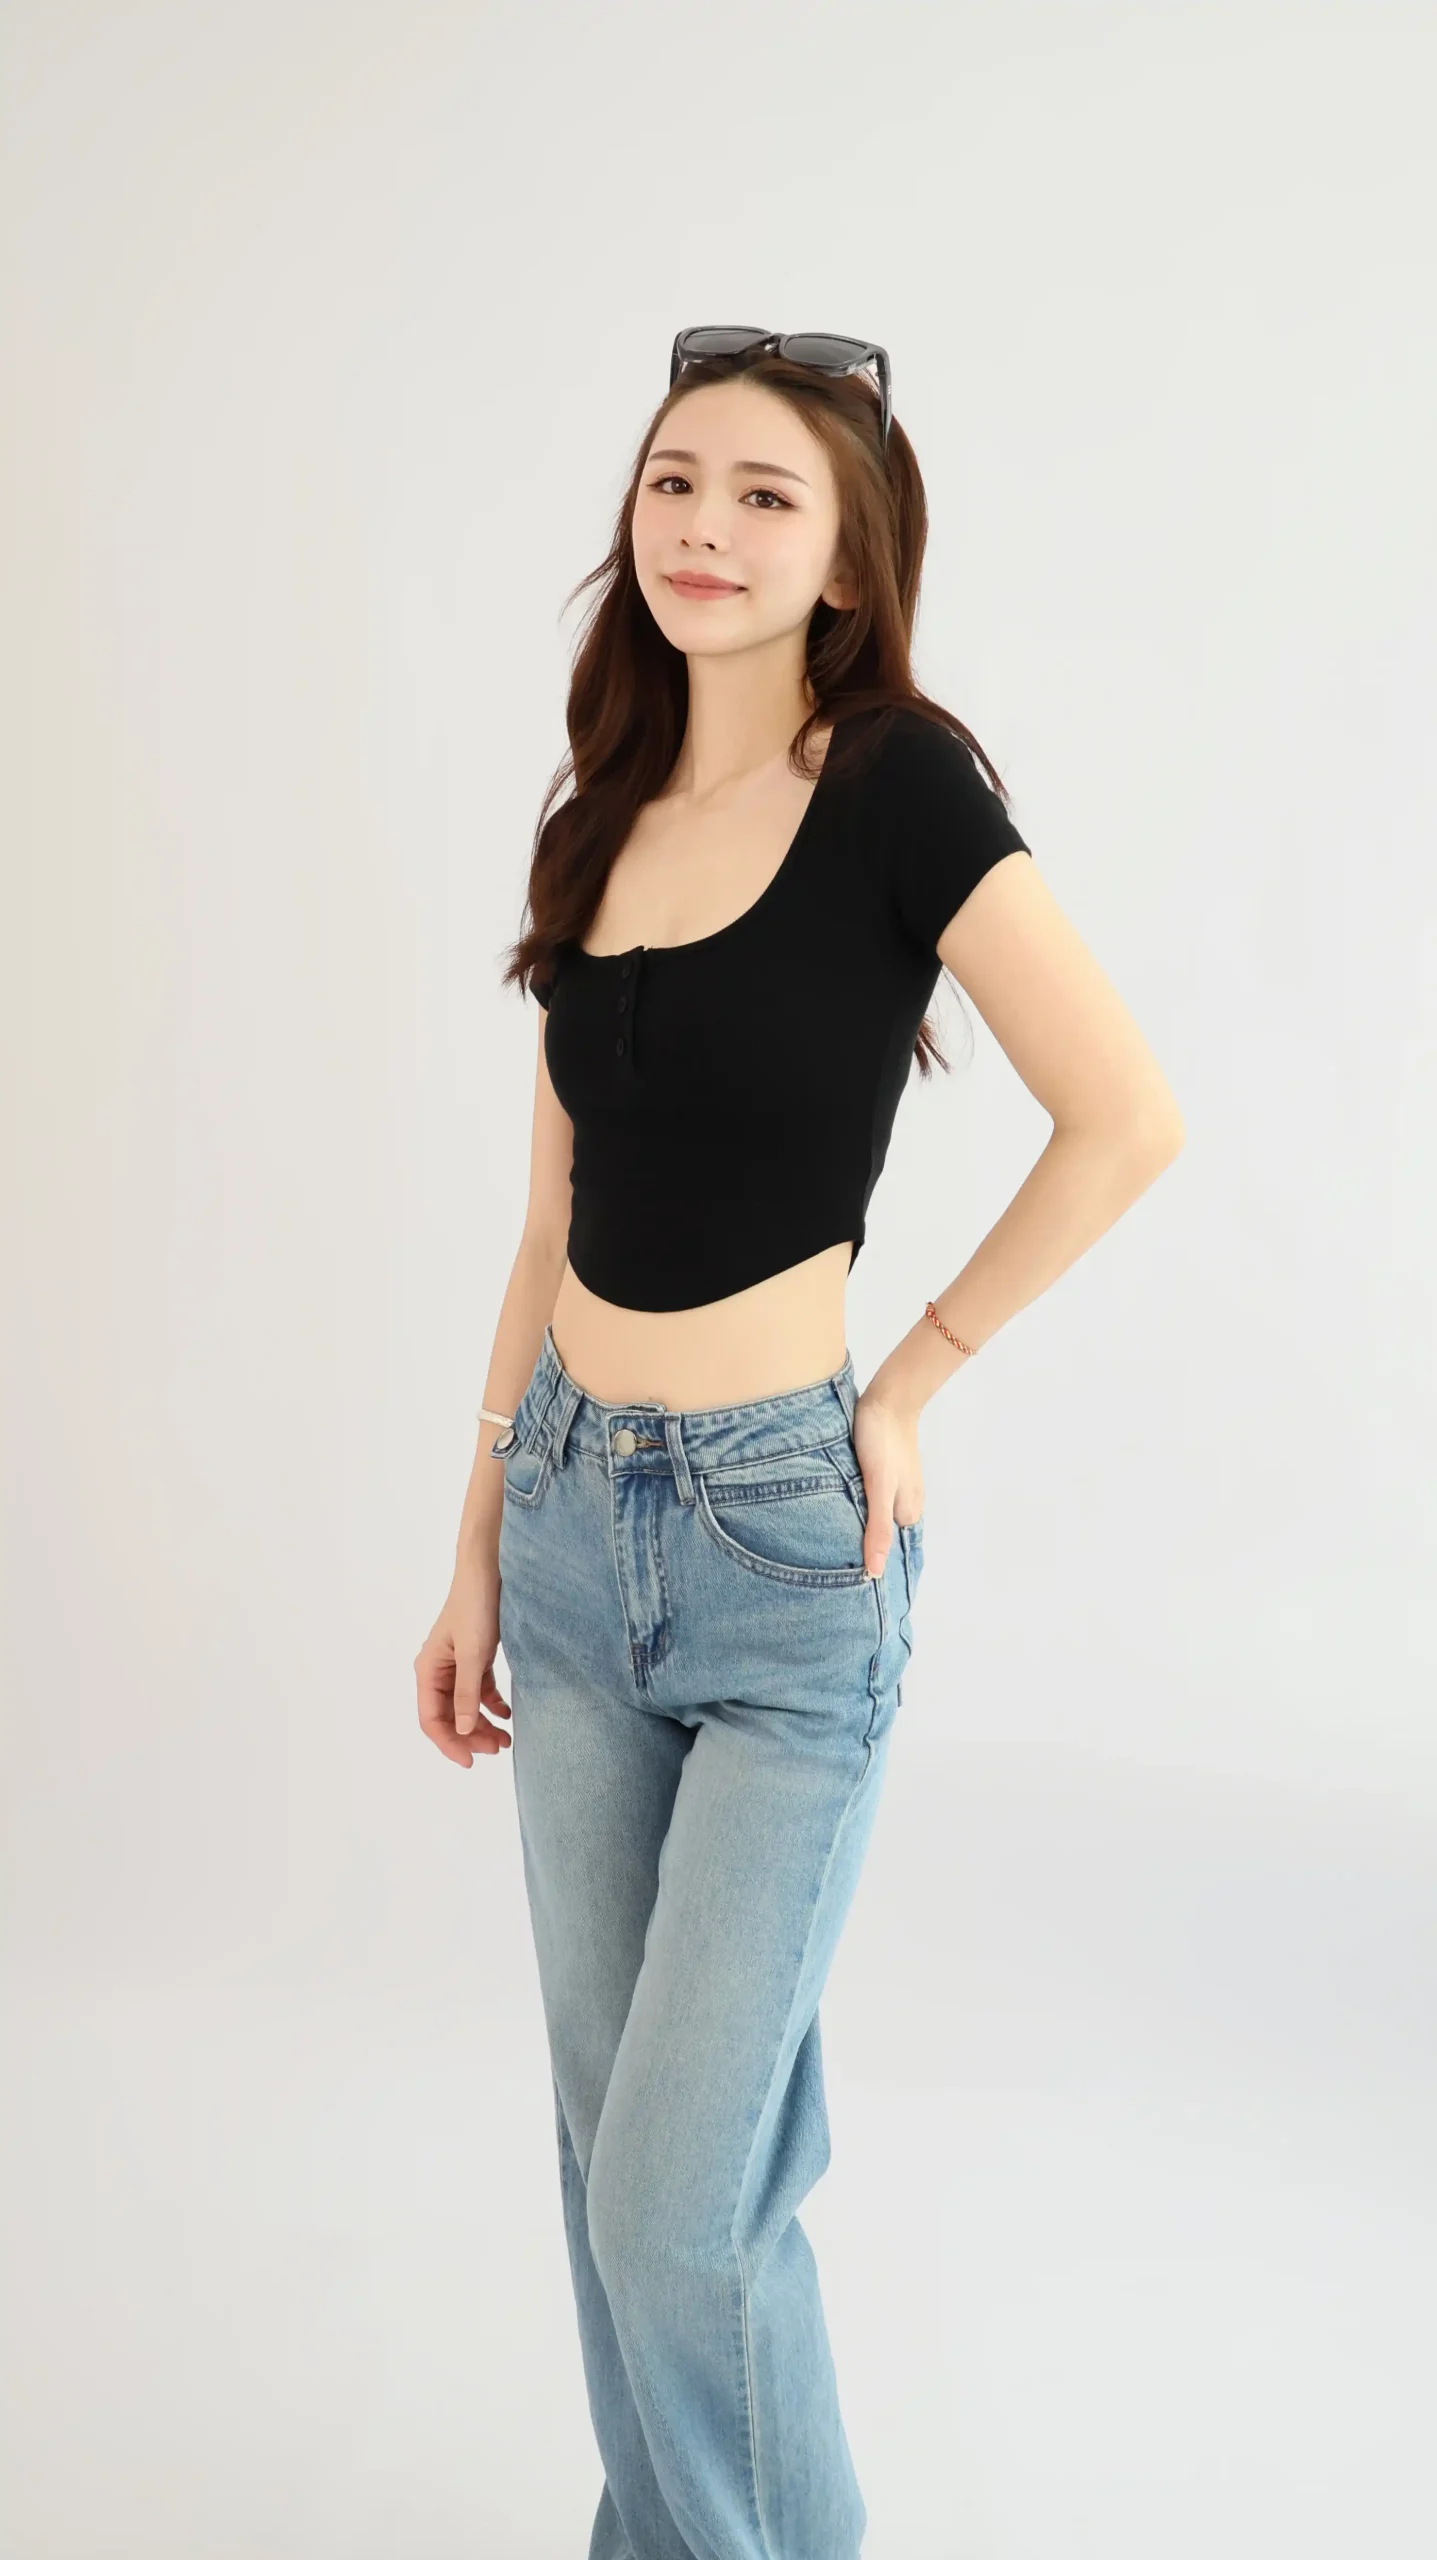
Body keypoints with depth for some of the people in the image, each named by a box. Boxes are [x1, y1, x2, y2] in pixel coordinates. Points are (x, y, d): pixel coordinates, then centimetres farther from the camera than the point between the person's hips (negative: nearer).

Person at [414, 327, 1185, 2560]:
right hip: (572, 1513, 6)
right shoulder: (597, 827, 8)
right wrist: (481, 1546, 13)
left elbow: (1127, 1119, -13)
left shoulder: (897, 788, -10)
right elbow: (556, 1229, 12)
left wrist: (914, 1379, -9)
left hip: (785, 1541, -6)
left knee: (684, 2203, -4)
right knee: (612, 2134, 16)